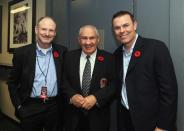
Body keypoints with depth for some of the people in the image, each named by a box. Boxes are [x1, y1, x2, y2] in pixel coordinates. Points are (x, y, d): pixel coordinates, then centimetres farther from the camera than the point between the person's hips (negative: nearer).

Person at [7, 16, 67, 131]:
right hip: (29, 108, -1)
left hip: (55, 107, 1)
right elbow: (12, 82, 2)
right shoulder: (22, 52, -3)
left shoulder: (62, 51, 0)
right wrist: (18, 106, -2)